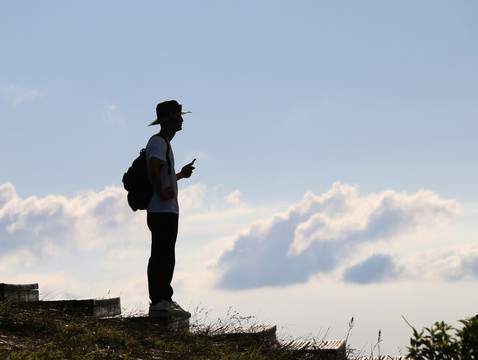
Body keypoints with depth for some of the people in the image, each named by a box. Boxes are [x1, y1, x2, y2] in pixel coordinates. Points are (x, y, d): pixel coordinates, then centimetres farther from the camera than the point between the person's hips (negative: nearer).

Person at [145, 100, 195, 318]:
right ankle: (158, 302, -10)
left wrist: (181, 175, 22)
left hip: (169, 211, 11)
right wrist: (161, 192, -23)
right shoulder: (158, 142, -12)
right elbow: (153, 169, -30)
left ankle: (165, 300, 18)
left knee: (166, 258, 13)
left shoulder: (165, 143, 21)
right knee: (161, 257, -10)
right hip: (161, 212, -11)